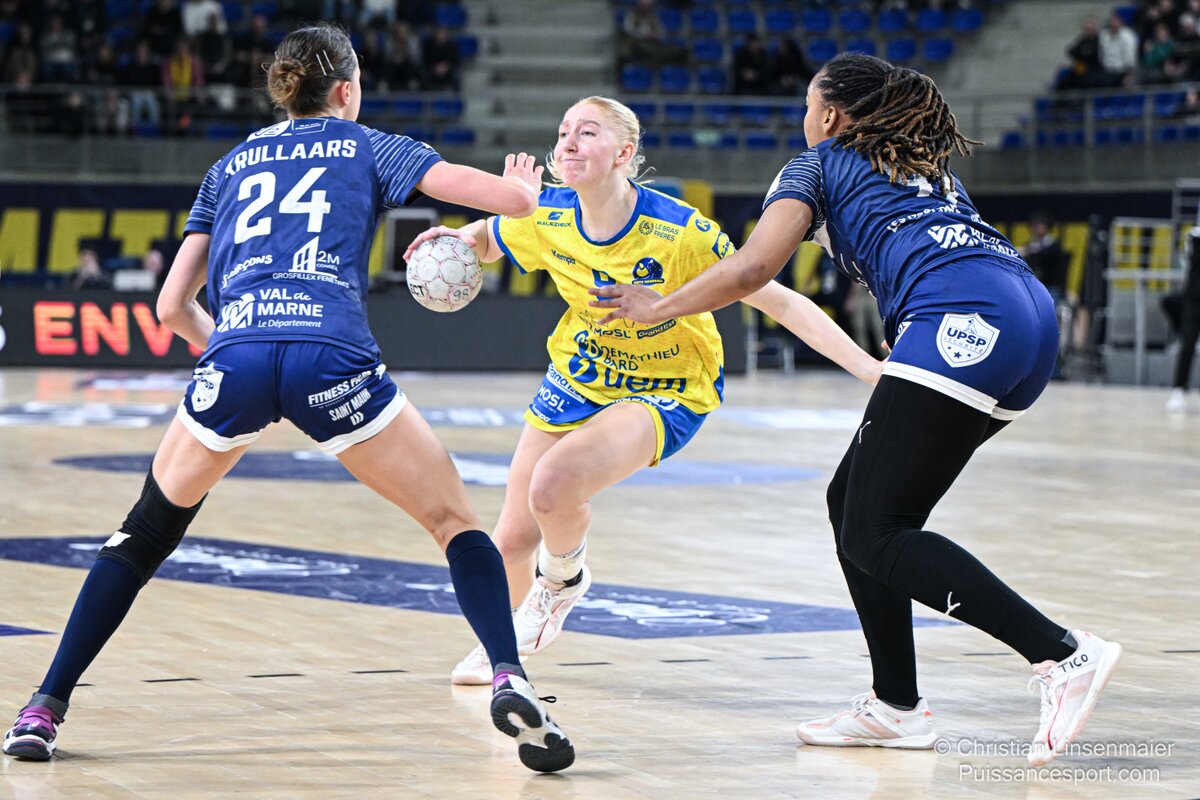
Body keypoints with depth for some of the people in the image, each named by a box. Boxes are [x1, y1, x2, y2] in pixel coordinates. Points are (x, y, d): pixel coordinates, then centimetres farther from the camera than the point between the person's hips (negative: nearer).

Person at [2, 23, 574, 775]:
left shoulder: (231, 166, 29)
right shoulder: (366, 147, 22)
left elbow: (173, 304, 26)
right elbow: (511, 197, 14)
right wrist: (524, 189, 38)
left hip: (235, 352, 2)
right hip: (332, 356, -2)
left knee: (151, 526, 23)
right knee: (456, 519, 12)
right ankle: (510, 680, -11)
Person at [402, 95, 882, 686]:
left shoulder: (679, 232, -28)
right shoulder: (547, 219, -13)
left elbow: (779, 301, -23)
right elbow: (483, 240, 9)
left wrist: (868, 367, -29)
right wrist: (456, 237, -15)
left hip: (666, 393, -5)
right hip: (577, 378, 5)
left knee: (553, 485, -30)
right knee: (513, 537, 8)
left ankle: (563, 578, 7)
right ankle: (504, 639, 43)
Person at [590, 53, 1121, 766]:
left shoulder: (820, 165, 14)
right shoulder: (928, 167, 35)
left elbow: (751, 268, 3)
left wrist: (659, 308, 17)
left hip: (964, 323, -8)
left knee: (875, 534, -8)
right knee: (853, 501, 15)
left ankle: (1064, 654, -19)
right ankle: (896, 707, 14)